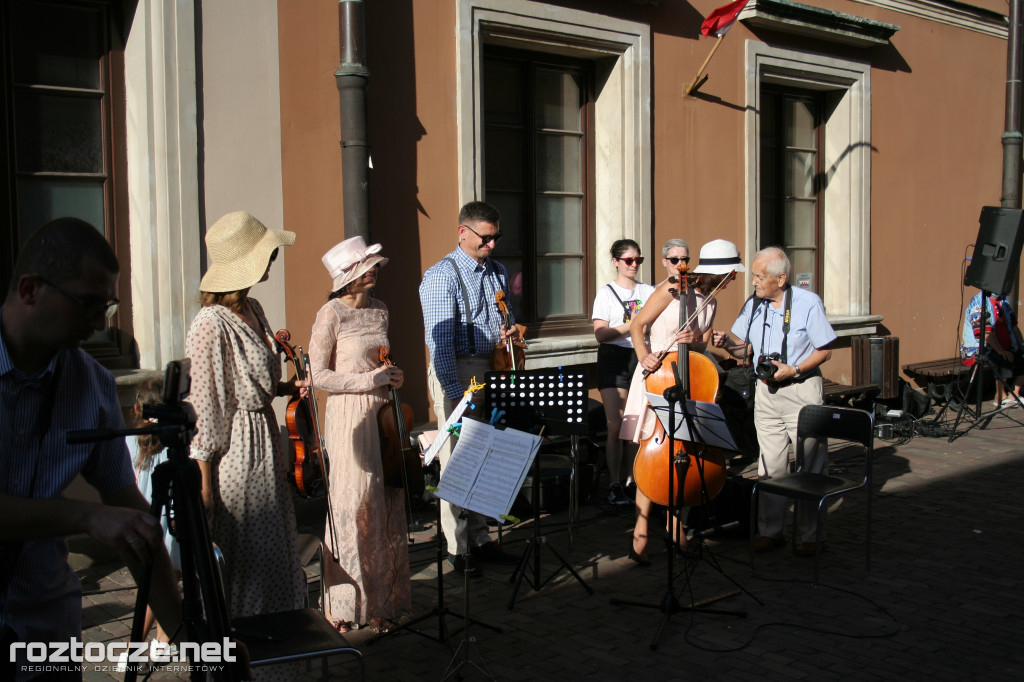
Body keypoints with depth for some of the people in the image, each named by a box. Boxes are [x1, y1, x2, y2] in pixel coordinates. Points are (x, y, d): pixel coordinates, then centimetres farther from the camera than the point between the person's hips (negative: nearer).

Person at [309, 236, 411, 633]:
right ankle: (347, 603, 11)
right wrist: (368, 380, -15)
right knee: (354, 508, -3)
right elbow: (318, 376, -10)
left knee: (387, 507, 7)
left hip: (383, 413, 6)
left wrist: (394, 377, 4)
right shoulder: (332, 314, -8)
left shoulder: (379, 311, 11)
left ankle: (382, 596, 19)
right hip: (350, 417, -6)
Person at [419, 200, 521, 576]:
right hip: (456, 374, -7)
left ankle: (481, 539, 22)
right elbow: (440, 340, -18)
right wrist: (457, 393, -24)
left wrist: (509, 330, 0)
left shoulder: (497, 272, 11)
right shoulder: (441, 276, -12)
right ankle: (458, 549, 8)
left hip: (492, 369, 7)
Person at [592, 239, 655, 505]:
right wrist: (631, 325, -17)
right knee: (615, 426, -7)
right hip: (614, 358, -3)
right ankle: (614, 485, 3)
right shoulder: (606, 293, 3)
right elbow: (601, 334, -6)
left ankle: (627, 481, 15)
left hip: (642, 358, 3)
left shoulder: (649, 292, 12)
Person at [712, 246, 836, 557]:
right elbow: (746, 349, 12)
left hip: (802, 390, -4)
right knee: (770, 464, 8)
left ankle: (809, 535, 12)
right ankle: (770, 530, 18)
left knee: (809, 466, 1)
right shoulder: (752, 305, 5)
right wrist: (727, 343, -9)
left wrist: (794, 370, -18)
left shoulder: (808, 302, -9)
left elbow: (824, 350, -6)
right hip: (766, 392, 4)